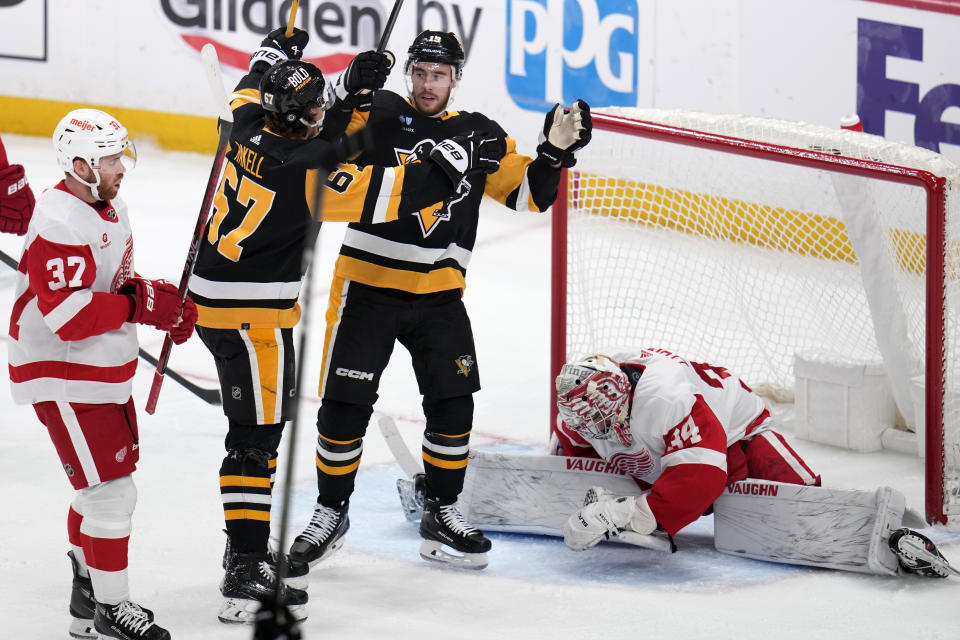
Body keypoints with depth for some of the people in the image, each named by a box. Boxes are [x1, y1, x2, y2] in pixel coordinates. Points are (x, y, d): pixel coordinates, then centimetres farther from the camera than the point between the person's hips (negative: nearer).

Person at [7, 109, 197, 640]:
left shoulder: (110, 210, 10)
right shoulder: (59, 224, -23)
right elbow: (68, 315, -29)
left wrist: (165, 305, 3)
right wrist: (142, 302, -26)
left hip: (106, 374, 10)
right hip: (63, 380, -10)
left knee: (104, 486, 19)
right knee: (110, 492, -8)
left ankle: (88, 594, 33)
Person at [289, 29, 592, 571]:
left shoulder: (479, 135, 8)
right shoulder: (379, 114, -2)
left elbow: (527, 195, 8)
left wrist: (555, 152, -8)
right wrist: (349, 96, -31)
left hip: (439, 294, 3)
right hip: (367, 287, -3)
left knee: (453, 403, 0)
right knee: (345, 405, -1)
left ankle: (442, 515, 16)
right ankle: (332, 511, 17)